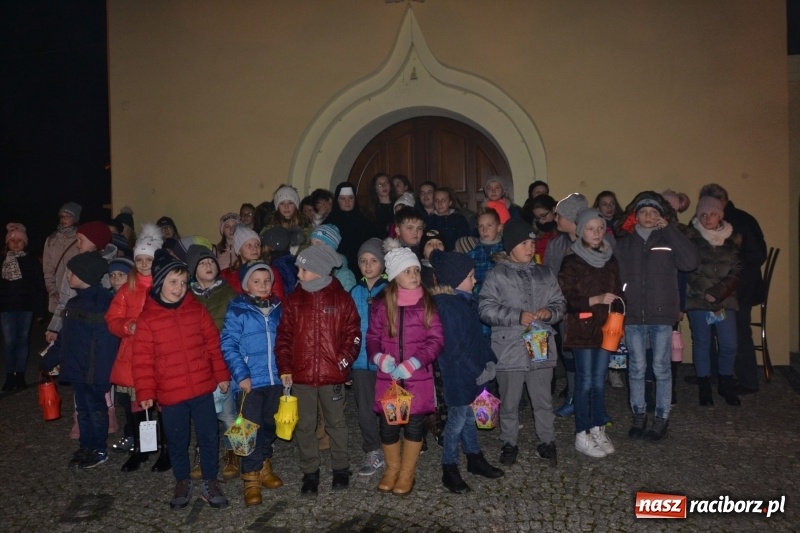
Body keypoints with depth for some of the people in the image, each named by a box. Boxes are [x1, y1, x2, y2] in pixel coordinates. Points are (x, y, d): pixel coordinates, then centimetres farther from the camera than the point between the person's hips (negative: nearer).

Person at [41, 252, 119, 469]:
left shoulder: (102, 302, -19)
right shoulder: (74, 302, 9)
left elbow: (106, 342, -23)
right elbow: (65, 338, 18)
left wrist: (101, 374, -26)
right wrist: (48, 361, 20)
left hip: (93, 371, -8)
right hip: (76, 369, 8)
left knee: (96, 409, 6)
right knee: (82, 409, 18)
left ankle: (99, 451, 21)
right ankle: (85, 447, 32)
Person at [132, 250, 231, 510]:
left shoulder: (197, 310, 1)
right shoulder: (147, 318, -5)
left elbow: (214, 344, 4)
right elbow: (142, 359, -5)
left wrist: (222, 375, 4)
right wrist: (145, 392, -7)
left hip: (203, 388, 1)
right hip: (170, 393, -1)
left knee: (208, 436, 9)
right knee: (177, 441, 14)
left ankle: (210, 482, 26)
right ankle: (182, 482, 34)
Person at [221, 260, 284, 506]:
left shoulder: (277, 308, 5)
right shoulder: (237, 310, -7)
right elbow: (228, 345, -10)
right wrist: (241, 375, -16)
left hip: (274, 379, 4)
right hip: (249, 381, -4)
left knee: (269, 425, 16)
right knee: (252, 428, 0)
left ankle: (264, 465, 34)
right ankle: (251, 478, 11)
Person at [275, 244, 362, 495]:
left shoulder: (341, 298, -2)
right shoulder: (294, 299, 3)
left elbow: (353, 334, -2)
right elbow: (284, 335, 3)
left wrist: (343, 363, -12)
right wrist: (285, 368, -5)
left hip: (332, 375, -2)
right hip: (301, 376, 2)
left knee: (336, 423, 13)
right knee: (304, 426, 11)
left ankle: (340, 469, 30)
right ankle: (310, 472, 26)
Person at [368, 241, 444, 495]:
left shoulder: (428, 303, -3)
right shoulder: (381, 305, -1)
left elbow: (436, 340, -6)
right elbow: (372, 338, 4)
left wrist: (412, 364, -16)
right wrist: (381, 358, -15)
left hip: (418, 377, -1)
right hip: (388, 377, 1)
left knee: (414, 424, 8)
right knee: (388, 425, 7)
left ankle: (407, 472, 29)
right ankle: (392, 468, 33)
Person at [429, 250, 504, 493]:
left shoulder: (463, 300, 8)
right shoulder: (445, 305, -21)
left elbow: (476, 334, 14)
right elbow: (453, 347, -21)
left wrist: (489, 360, 6)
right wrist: (477, 372, -16)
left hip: (472, 372, 9)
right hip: (456, 375, -8)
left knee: (469, 415, 20)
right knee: (458, 418, 3)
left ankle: (475, 458, 35)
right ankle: (449, 470, 18)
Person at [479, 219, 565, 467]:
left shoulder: (545, 274, 8)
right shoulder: (497, 275, -6)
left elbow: (560, 304, 11)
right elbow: (486, 309, -12)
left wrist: (549, 312, -11)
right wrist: (517, 316, -20)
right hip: (509, 349, -3)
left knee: (543, 400, 14)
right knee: (509, 402, 11)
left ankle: (547, 442, 32)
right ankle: (509, 444, 28)